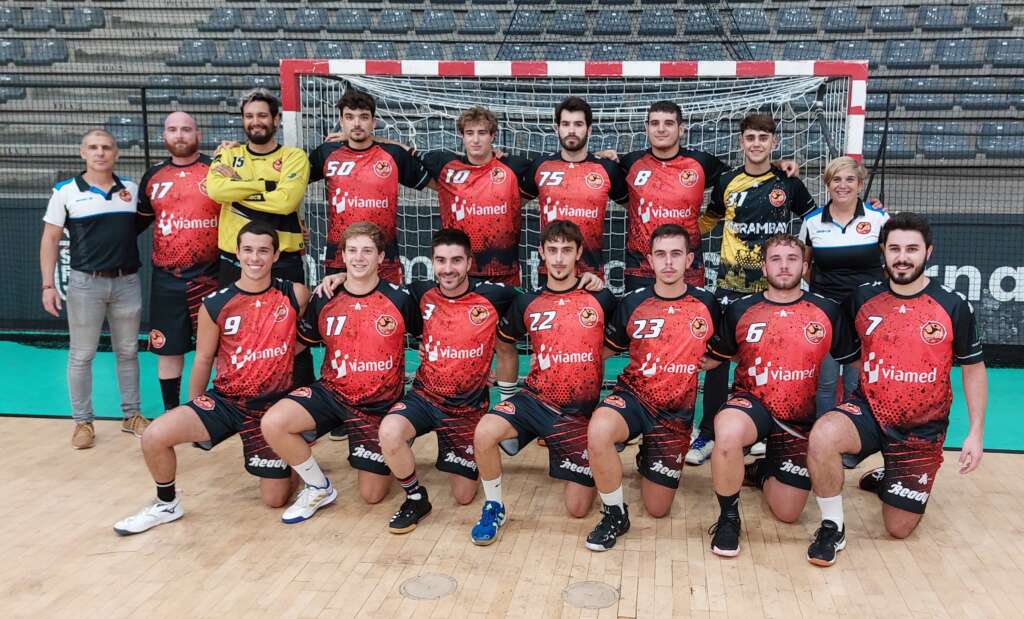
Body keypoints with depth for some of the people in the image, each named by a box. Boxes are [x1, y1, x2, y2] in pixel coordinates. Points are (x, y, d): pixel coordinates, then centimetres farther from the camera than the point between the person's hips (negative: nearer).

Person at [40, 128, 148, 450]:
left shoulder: (131, 188, 4)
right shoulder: (66, 191, -3)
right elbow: (50, 239, -1)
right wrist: (48, 285, -7)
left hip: (127, 281, 3)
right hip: (86, 283, -2)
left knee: (128, 351, 11)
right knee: (81, 356, 4)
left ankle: (131, 415, 22)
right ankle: (83, 421, 16)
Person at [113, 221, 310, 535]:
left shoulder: (294, 295, -8)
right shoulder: (215, 305, -6)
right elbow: (203, 359, 6)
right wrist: (194, 410, 13)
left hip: (272, 406, -1)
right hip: (225, 400, 1)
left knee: (274, 498, 2)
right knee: (154, 435, -22)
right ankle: (167, 504, 6)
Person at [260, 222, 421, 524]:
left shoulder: (400, 299, -11)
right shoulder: (324, 300, -4)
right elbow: (301, 342, 8)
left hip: (381, 403, -2)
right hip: (332, 393, 2)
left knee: (372, 495, 1)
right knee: (272, 422, -26)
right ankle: (319, 488, -1)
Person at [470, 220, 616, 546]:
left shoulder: (600, 298, -2)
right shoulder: (527, 303, 3)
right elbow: (505, 345, 18)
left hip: (581, 410, -1)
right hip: (536, 400, 1)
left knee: (578, 508, 2)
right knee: (484, 432, -30)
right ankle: (494, 507, -5)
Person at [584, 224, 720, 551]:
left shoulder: (707, 304, -1)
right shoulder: (632, 303, -3)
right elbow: (606, 349, 9)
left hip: (677, 412, 1)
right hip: (633, 396, -1)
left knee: (657, 509, 6)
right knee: (598, 431, -38)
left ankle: (648, 461, 40)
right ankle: (615, 514, -15)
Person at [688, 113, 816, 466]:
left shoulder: (788, 183, 3)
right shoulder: (726, 182, 5)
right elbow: (707, 221, 19)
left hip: (774, 285, 0)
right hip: (731, 283, 0)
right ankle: (707, 434, 8)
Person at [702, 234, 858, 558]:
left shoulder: (827, 311, -2)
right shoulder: (740, 310, -2)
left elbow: (855, 360, 7)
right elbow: (711, 358, 8)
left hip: (799, 419, 2)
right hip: (751, 402, -1)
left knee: (788, 513, 3)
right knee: (728, 434, -40)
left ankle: (762, 473, 39)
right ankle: (728, 516, -13)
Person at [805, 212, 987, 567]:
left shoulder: (953, 307, -8)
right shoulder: (862, 299, -5)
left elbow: (973, 369, 2)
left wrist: (976, 432, -2)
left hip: (922, 430, 0)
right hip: (869, 411, 0)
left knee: (899, 528, 3)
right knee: (822, 436, -34)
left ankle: (885, 480, 38)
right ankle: (833, 527, -12)